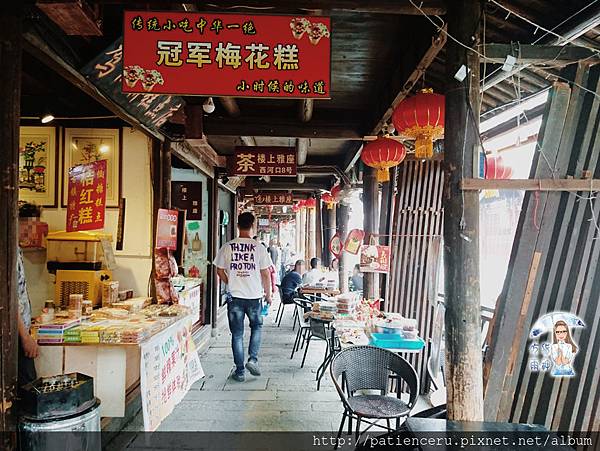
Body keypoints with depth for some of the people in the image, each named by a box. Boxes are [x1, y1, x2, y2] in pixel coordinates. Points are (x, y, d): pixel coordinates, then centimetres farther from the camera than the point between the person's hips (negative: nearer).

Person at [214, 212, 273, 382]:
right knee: (256, 326, 23)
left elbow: (220, 270, 5)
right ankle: (253, 359, 10)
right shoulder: (259, 247, -7)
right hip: (254, 295, -1)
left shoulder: (227, 247, -3)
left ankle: (239, 371, 15)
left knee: (237, 334, 9)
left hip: (234, 296, 1)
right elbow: (265, 274, -4)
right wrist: (268, 294, 9)